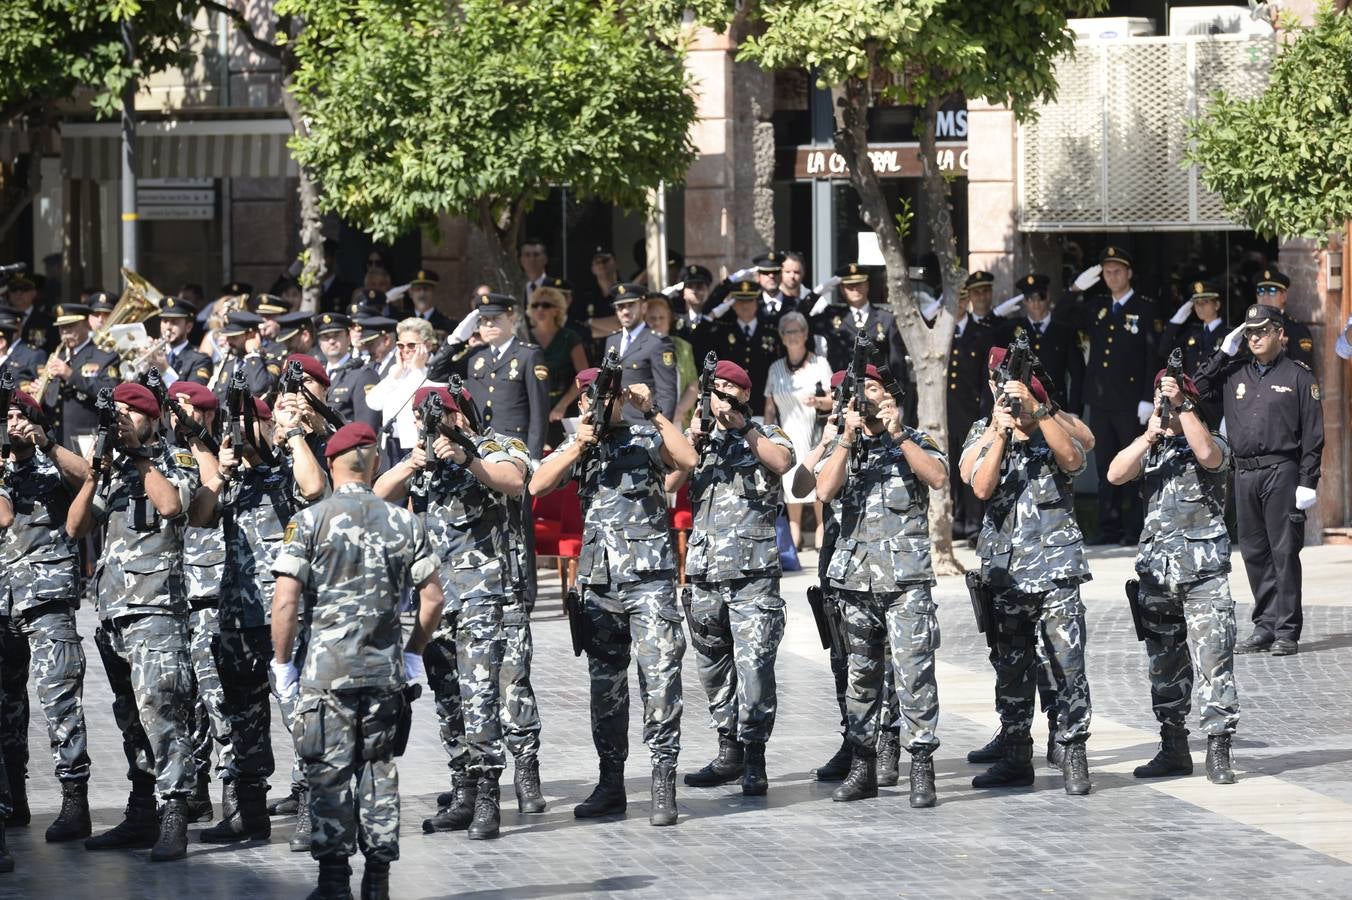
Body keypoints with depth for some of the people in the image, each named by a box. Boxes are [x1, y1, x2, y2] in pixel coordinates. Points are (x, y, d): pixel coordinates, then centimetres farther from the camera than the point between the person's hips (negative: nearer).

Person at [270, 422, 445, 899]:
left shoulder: (308, 522, -6)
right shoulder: (404, 523, 4)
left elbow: (285, 601, -11)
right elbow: (432, 597, 5)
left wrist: (282, 662, 0)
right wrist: (414, 651, 18)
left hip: (325, 670, -3)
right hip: (385, 671, 3)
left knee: (329, 775, 3)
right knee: (379, 771, 10)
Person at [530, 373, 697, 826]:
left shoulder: (645, 438, 4)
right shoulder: (576, 446, 15)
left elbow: (688, 459, -14)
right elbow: (537, 486, 1)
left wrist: (652, 412, -15)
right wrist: (580, 445, -7)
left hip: (649, 576, -4)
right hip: (599, 579, 4)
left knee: (660, 676, -11)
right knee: (604, 682, 8)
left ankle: (663, 785, -11)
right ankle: (611, 783, 15)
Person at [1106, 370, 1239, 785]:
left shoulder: (1214, 445, 4)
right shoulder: (1150, 448, 16)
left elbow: (1208, 453, -20)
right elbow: (1116, 474, 0)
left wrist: (1182, 405, -17)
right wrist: (1149, 437, -10)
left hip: (1204, 571, -5)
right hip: (1157, 571, 5)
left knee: (1214, 661, -10)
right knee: (1165, 666, 8)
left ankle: (1218, 751, -9)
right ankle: (1173, 748, 16)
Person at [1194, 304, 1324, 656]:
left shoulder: (1298, 376, 1)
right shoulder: (1234, 373, 15)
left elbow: (1313, 434, -2)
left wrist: (1308, 482, -9)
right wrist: (1223, 353, 6)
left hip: (1282, 472, -5)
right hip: (1244, 475, 5)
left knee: (1284, 552, -5)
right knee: (1254, 553, 7)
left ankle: (1287, 632, -3)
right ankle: (1265, 627, 14)